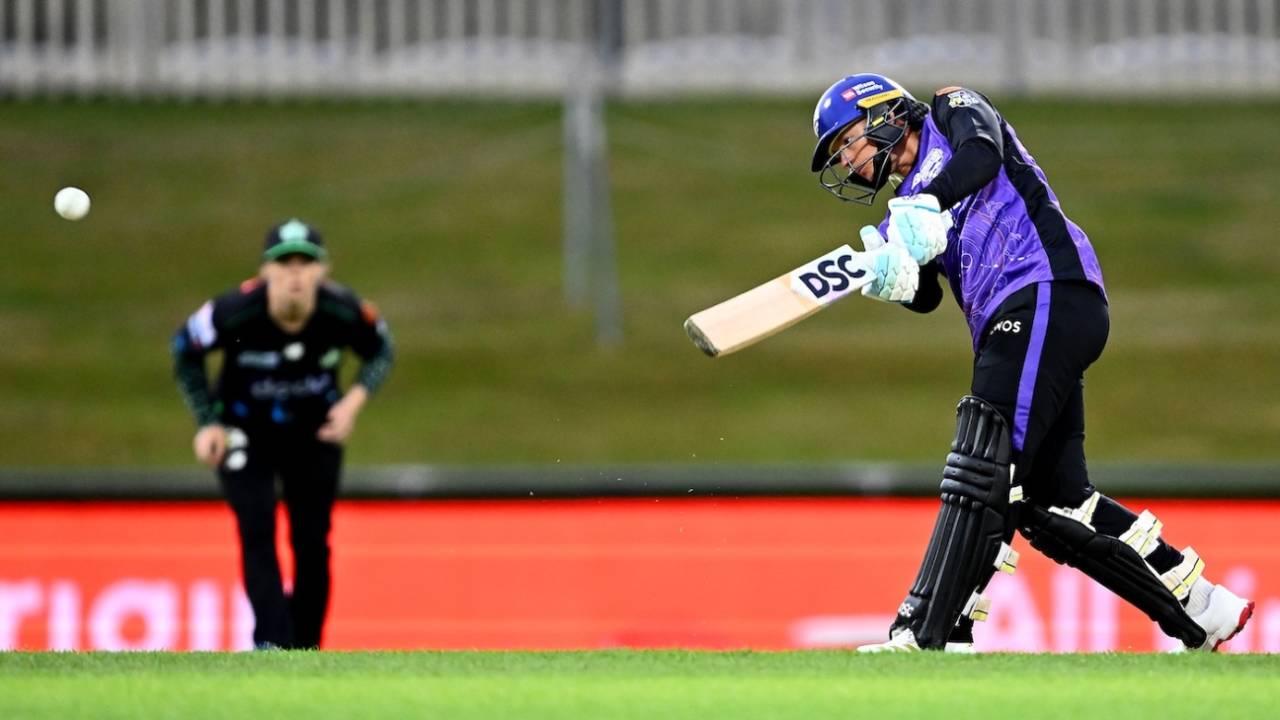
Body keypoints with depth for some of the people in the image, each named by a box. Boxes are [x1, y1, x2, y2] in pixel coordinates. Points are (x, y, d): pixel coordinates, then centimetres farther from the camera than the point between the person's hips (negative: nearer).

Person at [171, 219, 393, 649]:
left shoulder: (344, 312, -24)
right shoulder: (235, 312, -29)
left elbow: (381, 351, -2)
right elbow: (184, 349, -8)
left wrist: (355, 399, -20)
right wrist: (207, 422, -12)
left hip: (314, 433, 2)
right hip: (244, 432, -2)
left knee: (312, 542, 2)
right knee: (257, 532, -17)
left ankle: (306, 649, 16)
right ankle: (272, 642, -20)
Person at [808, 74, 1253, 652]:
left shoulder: (954, 110, 11)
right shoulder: (904, 207, 28)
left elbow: (983, 153, -14)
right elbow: (924, 296, 12)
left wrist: (924, 204, -30)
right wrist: (888, 276, -11)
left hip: (1049, 296, -9)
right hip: (1008, 329, 9)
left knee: (981, 472, -18)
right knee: (1048, 499, 4)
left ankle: (927, 637, -27)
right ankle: (1198, 610, 13)